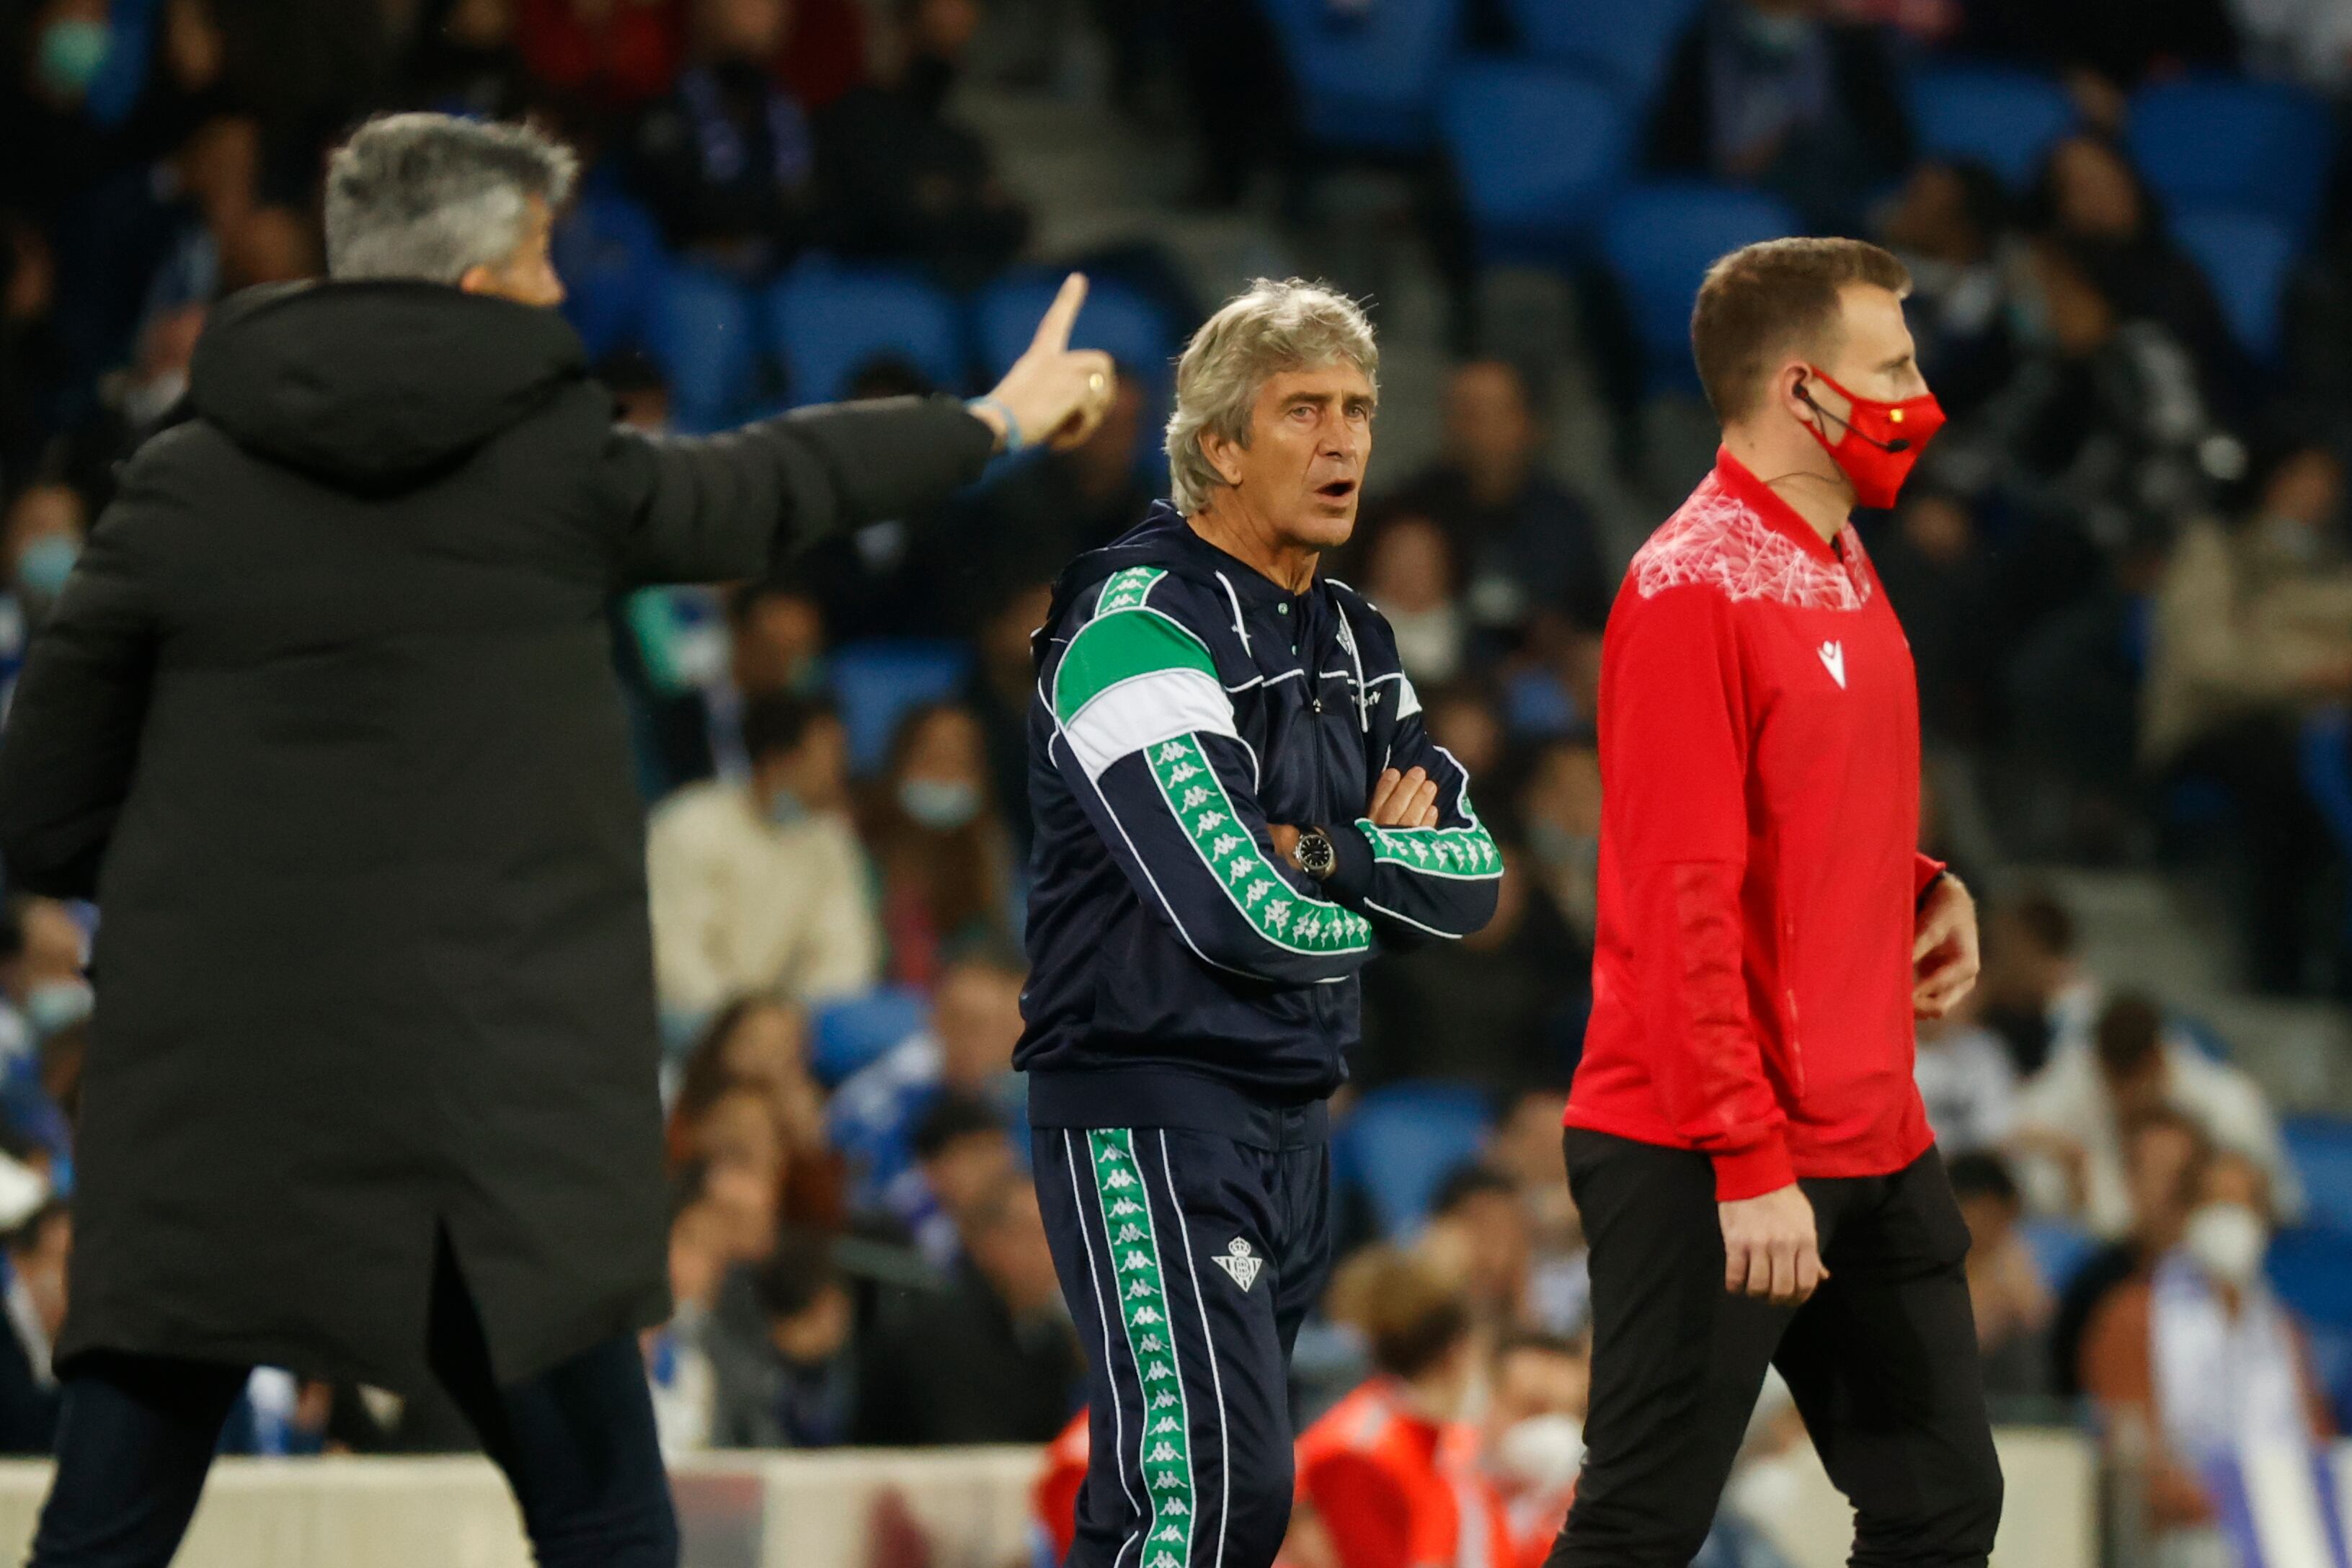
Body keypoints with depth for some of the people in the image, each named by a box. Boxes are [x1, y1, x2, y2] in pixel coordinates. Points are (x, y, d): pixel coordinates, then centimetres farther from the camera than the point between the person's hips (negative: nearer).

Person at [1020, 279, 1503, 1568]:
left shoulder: (1349, 641, 14)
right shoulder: (1139, 629, -15)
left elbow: (1470, 875, 6)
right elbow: (1250, 915, -23)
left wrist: (1333, 856, -13)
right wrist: (1386, 883, -3)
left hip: (1292, 1120, 9)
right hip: (1146, 1118, -9)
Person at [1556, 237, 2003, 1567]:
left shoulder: (1841, 568, 13)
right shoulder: (1694, 592, -16)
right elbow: (1685, 900, -19)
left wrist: (1926, 890, 6)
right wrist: (1749, 1161, -22)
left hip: (1873, 1146, 9)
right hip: (1707, 1162, -9)